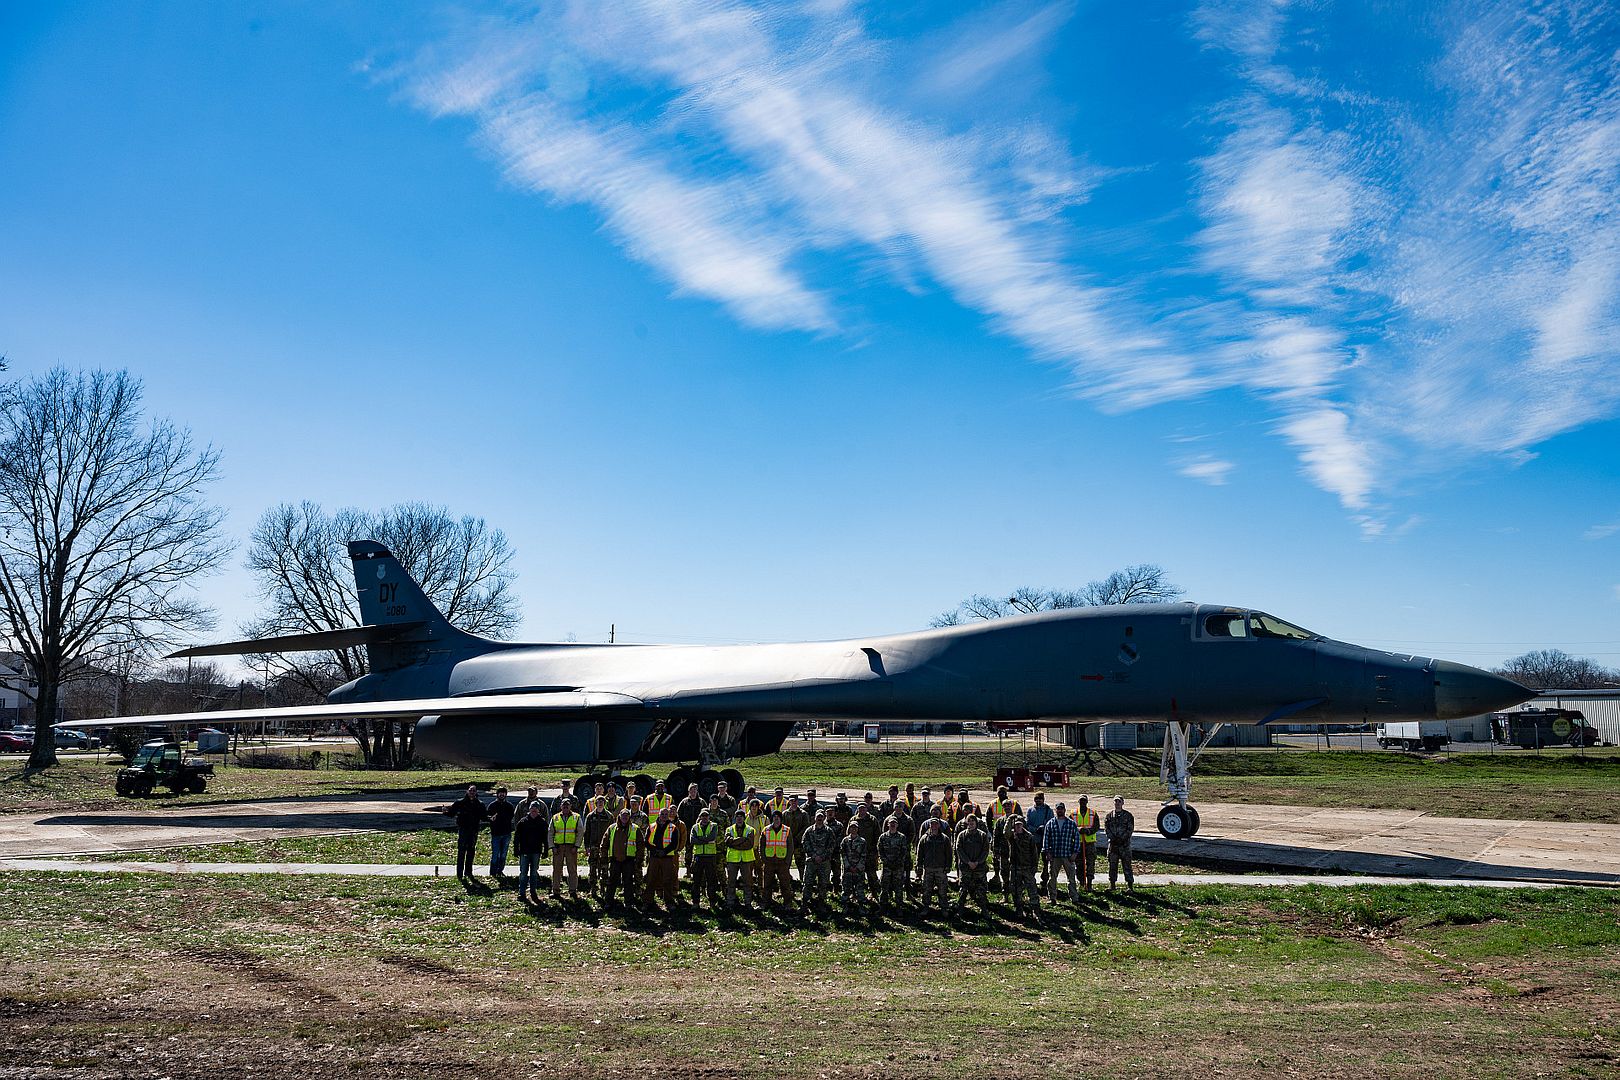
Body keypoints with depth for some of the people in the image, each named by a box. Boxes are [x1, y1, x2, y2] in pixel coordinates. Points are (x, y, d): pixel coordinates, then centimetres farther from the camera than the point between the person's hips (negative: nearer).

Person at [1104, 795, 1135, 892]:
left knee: (1127, 864, -2)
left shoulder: (1127, 815, 2)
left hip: (1124, 843, -2)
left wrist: (1122, 838, -11)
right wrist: (1113, 838, -7)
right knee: (1112, 864, 5)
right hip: (1113, 843, 2)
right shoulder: (1109, 815, 9)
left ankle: (1129, 884, 2)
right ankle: (1111, 883, 14)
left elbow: (1130, 829, -2)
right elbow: (1106, 828, 5)